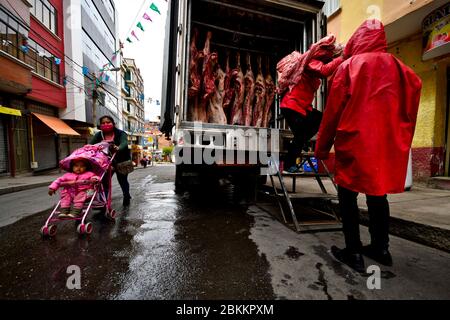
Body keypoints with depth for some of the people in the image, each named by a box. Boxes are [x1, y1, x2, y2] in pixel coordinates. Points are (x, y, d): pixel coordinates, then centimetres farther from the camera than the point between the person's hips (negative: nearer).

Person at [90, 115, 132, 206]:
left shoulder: (120, 133, -16)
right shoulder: (99, 135, -3)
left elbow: (124, 143, -36)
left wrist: (118, 148, -58)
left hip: (121, 161, -3)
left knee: (122, 180, 11)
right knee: (104, 181, -6)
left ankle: (127, 197, 36)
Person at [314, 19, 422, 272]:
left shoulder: (349, 65, -1)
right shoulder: (398, 67, 12)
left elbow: (333, 110, -5)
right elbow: (412, 97, 15)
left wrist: (322, 146, 0)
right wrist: (401, 137, 23)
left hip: (355, 141, -5)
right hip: (388, 143, 5)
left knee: (348, 195, 4)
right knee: (378, 193, 15)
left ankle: (354, 252, 8)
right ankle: (381, 248, 25)